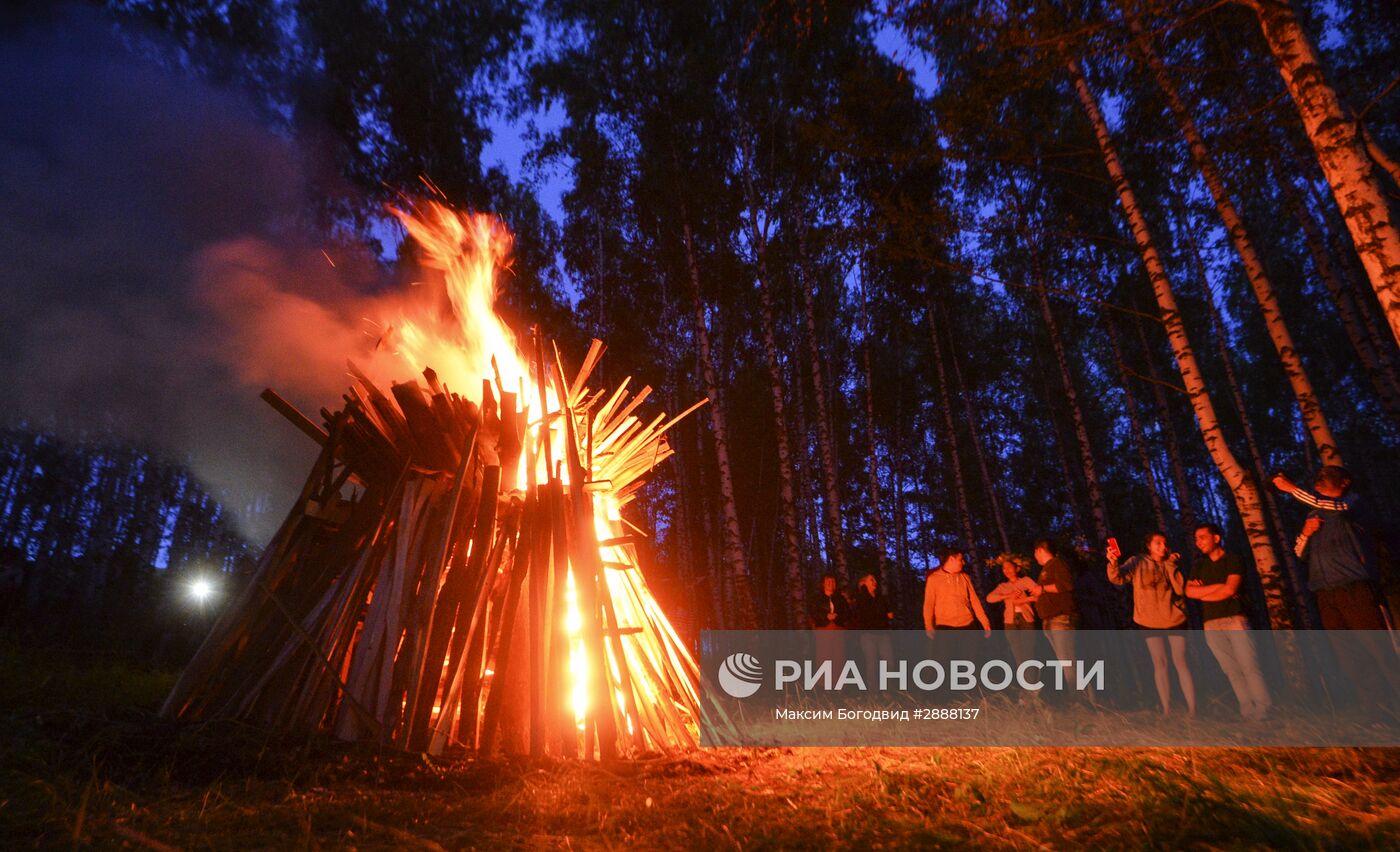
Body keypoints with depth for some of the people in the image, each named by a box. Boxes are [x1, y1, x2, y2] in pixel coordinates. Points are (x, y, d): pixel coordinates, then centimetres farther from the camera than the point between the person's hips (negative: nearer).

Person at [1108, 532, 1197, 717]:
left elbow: (1180, 589, -10)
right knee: (1159, 664, 9)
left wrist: (1171, 566, -17)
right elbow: (1118, 578, -22)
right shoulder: (1137, 562, -6)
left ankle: (1192, 710, 9)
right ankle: (1166, 710, 17)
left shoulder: (1171, 562, 0)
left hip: (1174, 620, 0)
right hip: (1150, 622, 0)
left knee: (1180, 663, 2)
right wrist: (1113, 563, -41)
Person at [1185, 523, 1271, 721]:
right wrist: (1218, 587, -6)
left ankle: (1263, 710, -5)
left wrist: (1202, 592, -1)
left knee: (1249, 666, -9)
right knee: (1232, 670, 1)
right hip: (1211, 624, 4)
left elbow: (1230, 589, -11)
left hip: (1235, 618, -4)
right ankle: (1248, 712, 4)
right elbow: (1189, 592, 3)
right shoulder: (1198, 566, 16)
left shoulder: (1233, 560, 3)